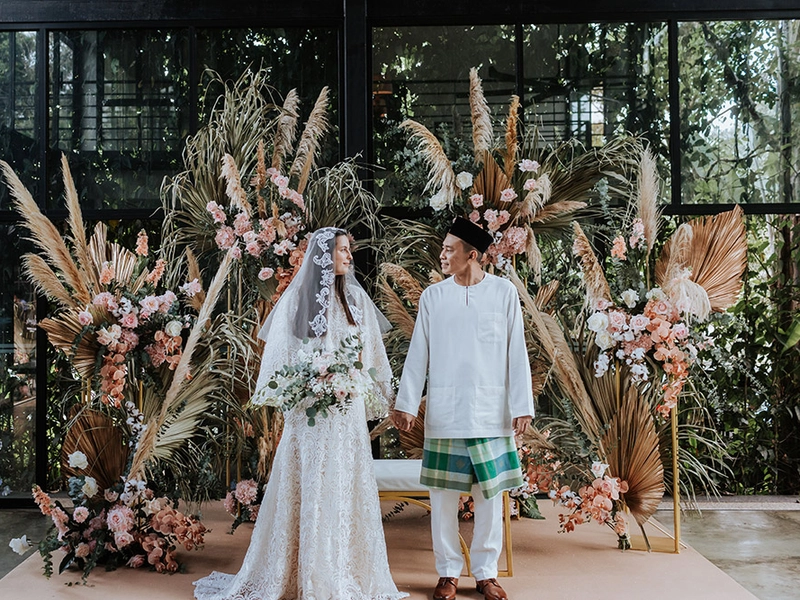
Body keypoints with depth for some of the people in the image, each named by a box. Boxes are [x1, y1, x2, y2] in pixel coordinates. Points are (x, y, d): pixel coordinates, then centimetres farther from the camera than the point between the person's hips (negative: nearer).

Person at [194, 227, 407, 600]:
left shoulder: (357, 298, 10)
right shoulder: (298, 297, -3)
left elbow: (371, 351, 13)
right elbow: (281, 354, -2)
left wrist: (375, 394, 5)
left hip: (348, 407, 4)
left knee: (347, 484, 6)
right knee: (310, 485, -1)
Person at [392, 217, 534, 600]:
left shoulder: (504, 292, 0)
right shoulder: (432, 296, 3)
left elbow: (516, 353, 1)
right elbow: (418, 354, 4)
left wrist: (522, 406, -3)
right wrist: (406, 403, -1)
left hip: (491, 413, -1)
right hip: (444, 413, 1)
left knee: (490, 496, 5)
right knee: (443, 496, 4)